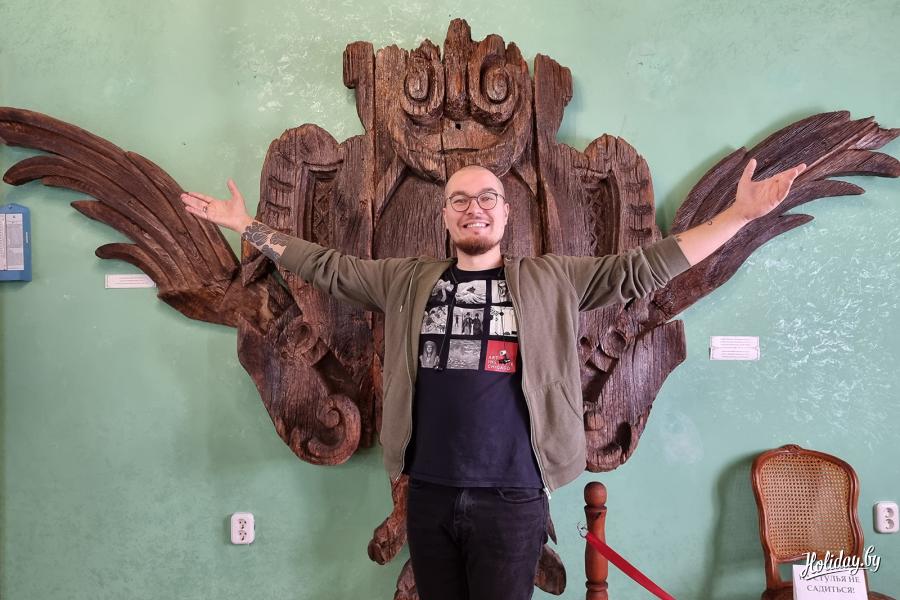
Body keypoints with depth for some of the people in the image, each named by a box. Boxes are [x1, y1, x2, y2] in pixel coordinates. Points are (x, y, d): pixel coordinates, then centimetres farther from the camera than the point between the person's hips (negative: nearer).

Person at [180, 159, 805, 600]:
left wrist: (741, 214, -8)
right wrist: (248, 226, 11)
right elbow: (328, 267, 12)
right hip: (429, 494, 3)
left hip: (512, 497, -2)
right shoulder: (408, 280, 7)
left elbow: (644, 268, -2)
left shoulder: (551, 279, 1)